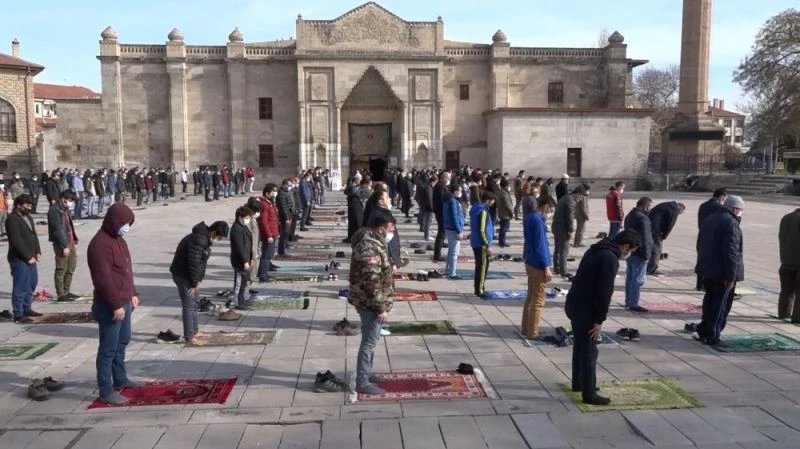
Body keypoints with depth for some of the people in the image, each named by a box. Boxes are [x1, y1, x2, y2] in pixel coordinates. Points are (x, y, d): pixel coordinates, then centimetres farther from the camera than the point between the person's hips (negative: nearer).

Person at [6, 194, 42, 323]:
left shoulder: (28, 217, 14)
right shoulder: (12, 219, -14)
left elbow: (34, 235, 16)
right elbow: (16, 241, -19)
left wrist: (37, 253, 5)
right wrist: (28, 257, -17)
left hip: (30, 258, 9)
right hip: (19, 259, -9)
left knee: (32, 283, 17)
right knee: (21, 287, -6)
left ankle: (27, 309, 28)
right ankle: (18, 314, 0)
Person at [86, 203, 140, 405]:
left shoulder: (118, 239, 12)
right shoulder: (100, 244, -19)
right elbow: (103, 279, -24)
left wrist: (133, 294, 18)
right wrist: (116, 304, -23)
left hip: (124, 302, 10)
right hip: (110, 306, -10)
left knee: (122, 342, 21)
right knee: (108, 348, -2)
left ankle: (120, 379, 36)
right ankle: (106, 391, 5)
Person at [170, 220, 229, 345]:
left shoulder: (205, 238, 7)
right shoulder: (198, 240, -26)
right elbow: (194, 263, -26)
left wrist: (198, 280, 8)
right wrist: (195, 282, -18)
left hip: (188, 275, 10)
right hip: (183, 275, -10)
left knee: (195, 302, 19)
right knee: (188, 305, -8)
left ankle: (195, 331, 31)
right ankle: (189, 338, -4)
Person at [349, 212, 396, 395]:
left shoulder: (373, 242, 10)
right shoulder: (370, 247, -24)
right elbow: (372, 282, -26)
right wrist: (381, 308, -22)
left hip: (369, 302, 10)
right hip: (370, 303, -10)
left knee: (371, 340, 21)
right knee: (369, 342, -2)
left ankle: (366, 373, 34)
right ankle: (362, 382, 7)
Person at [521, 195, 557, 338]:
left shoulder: (529, 217, 10)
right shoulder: (538, 220, -19)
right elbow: (540, 246, -21)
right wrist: (546, 267, -18)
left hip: (530, 263, 9)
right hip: (538, 265, -9)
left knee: (530, 298, 16)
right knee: (538, 300, -1)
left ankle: (526, 329, 23)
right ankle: (532, 332, 5)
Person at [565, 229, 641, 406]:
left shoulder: (597, 250, 11)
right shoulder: (610, 259, -19)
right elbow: (604, 292, -21)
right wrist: (599, 320, -15)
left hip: (573, 304, 10)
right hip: (584, 309, -10)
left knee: (580, 346, 22)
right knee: (589, 352, 0)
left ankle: (578, 383, 35)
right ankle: (589, 394, 7)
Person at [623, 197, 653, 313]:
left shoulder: (630, 215, 13)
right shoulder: (643, 218, -20)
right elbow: (645, 239, -22)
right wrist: (646, 256, -18)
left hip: (629, 251, 10)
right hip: (638, 254, -10)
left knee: (630, 277, 16)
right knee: (638, 279, -5)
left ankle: (628, 301, 23)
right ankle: (633, 304, -4)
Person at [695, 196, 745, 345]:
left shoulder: (708, 220, 12)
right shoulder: (731, 224, -17)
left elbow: (701, 244, 19)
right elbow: (731, 252, -23)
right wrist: (731, 276, -22)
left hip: (707, 269, 8)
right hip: (722, 272, -8)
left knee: (710, 301, 19)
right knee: (722, 304, 1)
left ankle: (704, 330, 26)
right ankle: (712, 336, 3)